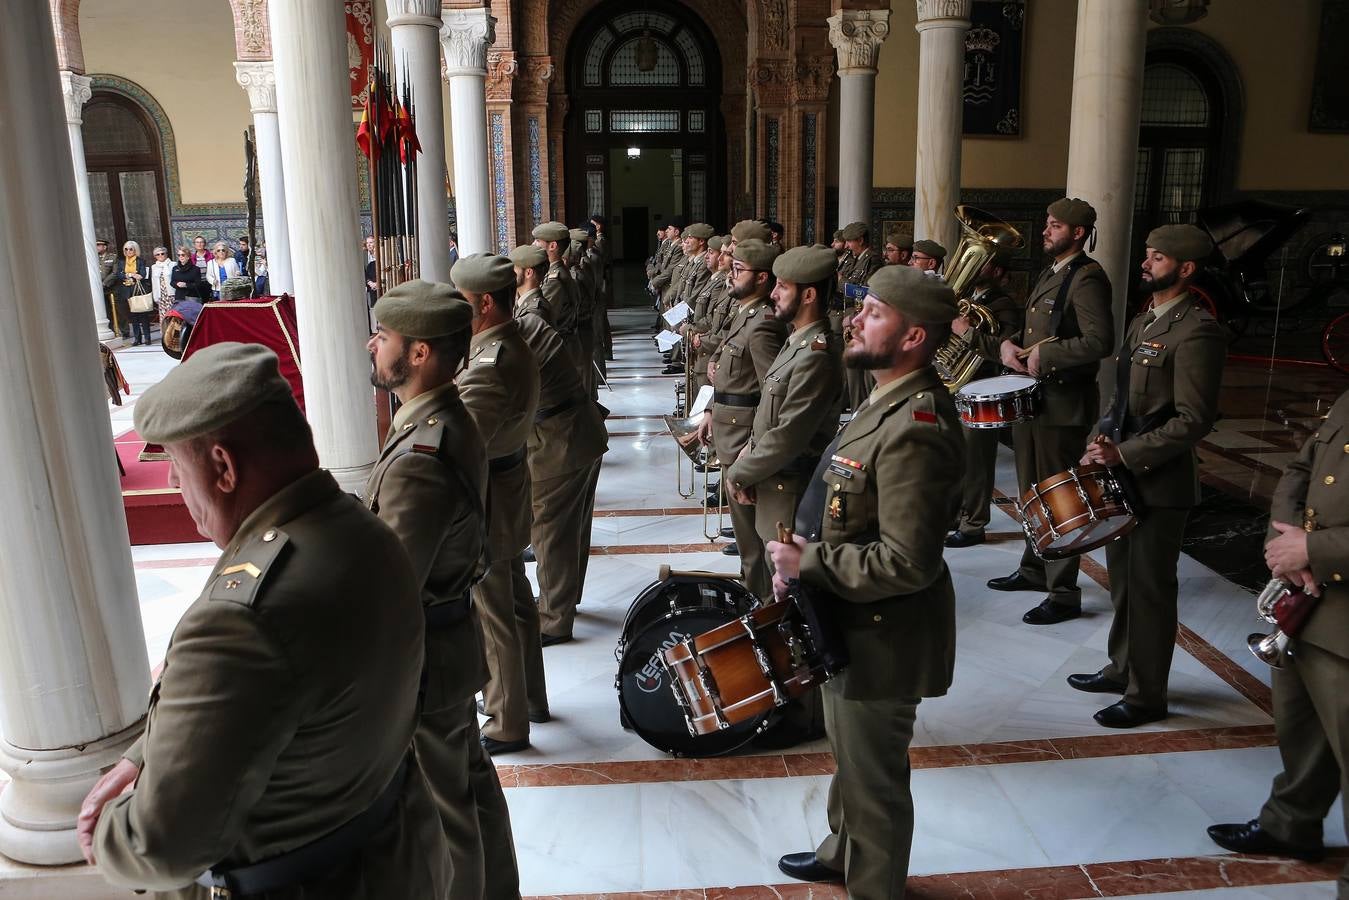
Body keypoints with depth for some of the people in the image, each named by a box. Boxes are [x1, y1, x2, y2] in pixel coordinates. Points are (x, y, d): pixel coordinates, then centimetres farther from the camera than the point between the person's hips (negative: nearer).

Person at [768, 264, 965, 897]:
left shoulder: (915, 430, -29)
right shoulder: (891, 402, 4)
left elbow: (907, 562, -32)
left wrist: (808, 562, -23)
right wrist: (802, 557, 1)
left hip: (881, 637, -10)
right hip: (852, 623, 10)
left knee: (873, 776, 11)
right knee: (850, 752, 30)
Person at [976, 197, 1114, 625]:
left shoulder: (1087, 278, -13)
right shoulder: (1049, 275, 16)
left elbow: (1100, 342, -25)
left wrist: (1045, 356, -20)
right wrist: (1009, 344, 1)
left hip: (1063, 404, -10)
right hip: (1031, 397, 10)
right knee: (1032, 492, 18)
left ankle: (1064, 593, 6)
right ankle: (1035, 569, 33)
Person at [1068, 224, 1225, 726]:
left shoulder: (1197, 331, -17)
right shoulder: (1145, 318, 12)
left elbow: (1194, 421, -21)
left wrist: (1126, 454, -22)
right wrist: (1104, 440, 3)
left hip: (1160, 481, -9)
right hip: (1125, 474, 9)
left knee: (1149, 588, 2)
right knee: (1122, 577, 19)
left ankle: (1147, 696, 17)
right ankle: (1122, 669, 36)